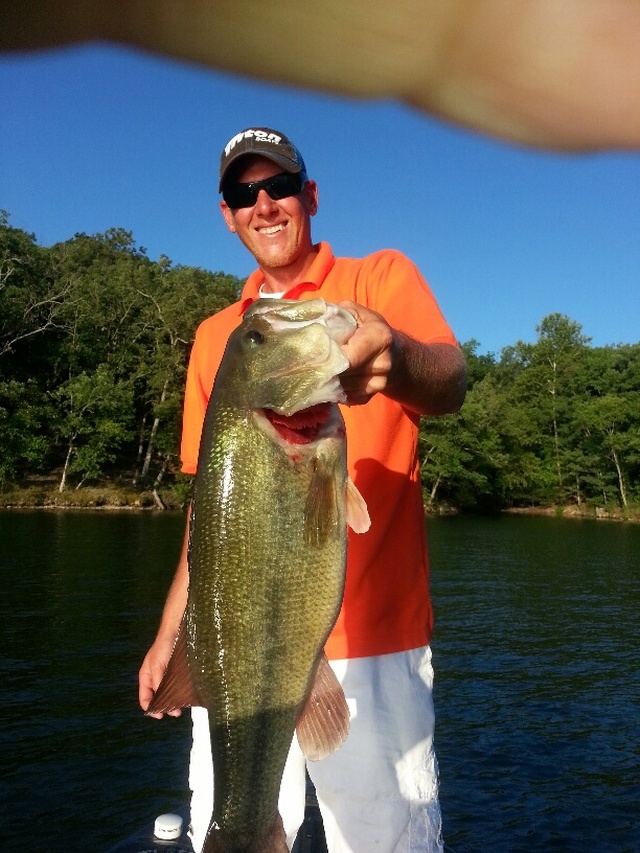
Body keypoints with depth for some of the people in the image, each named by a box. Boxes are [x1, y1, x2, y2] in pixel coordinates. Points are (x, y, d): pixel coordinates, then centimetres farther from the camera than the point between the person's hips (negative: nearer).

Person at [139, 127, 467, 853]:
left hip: (368, 642, -3)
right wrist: (172, 630, 14)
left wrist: (393, 358, -40)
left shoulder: (381, 278, 3)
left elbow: (449, 383, -18)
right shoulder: (215, 336, 14)